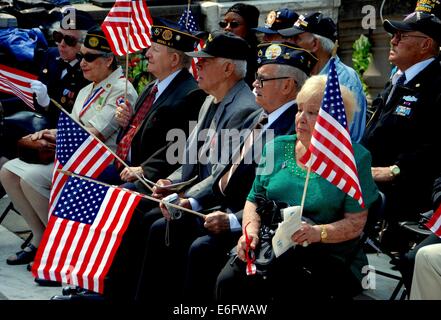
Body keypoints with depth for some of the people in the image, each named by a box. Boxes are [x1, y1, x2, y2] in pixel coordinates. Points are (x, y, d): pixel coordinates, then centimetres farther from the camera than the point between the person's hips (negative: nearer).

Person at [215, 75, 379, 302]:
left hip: (325, 252, -3)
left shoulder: (354, 158, 0)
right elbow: (254, 200, 15)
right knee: (229, 281, -25)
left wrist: (318, 233, -23)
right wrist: (251, 231, -5)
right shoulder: (277, 148, 13)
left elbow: (356, 222, -5)